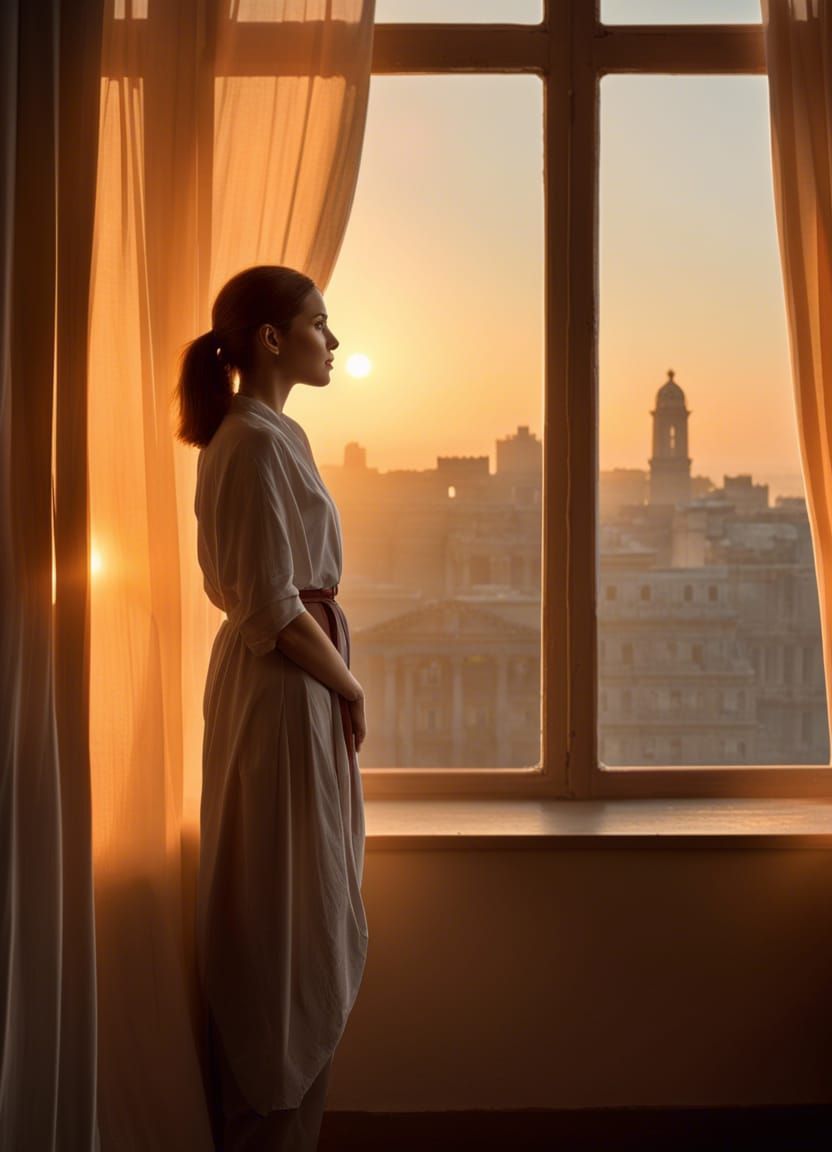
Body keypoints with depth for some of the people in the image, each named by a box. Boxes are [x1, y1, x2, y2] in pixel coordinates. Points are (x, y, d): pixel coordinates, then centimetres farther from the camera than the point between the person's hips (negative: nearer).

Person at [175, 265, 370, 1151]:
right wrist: (349, 688, -9)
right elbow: (277, 608, -22)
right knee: (291, 918, 0)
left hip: (265, 676, 10)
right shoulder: (260, 441, -18)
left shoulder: (251, 434, 13)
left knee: (272, 913, 17)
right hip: (286, 689, -10)